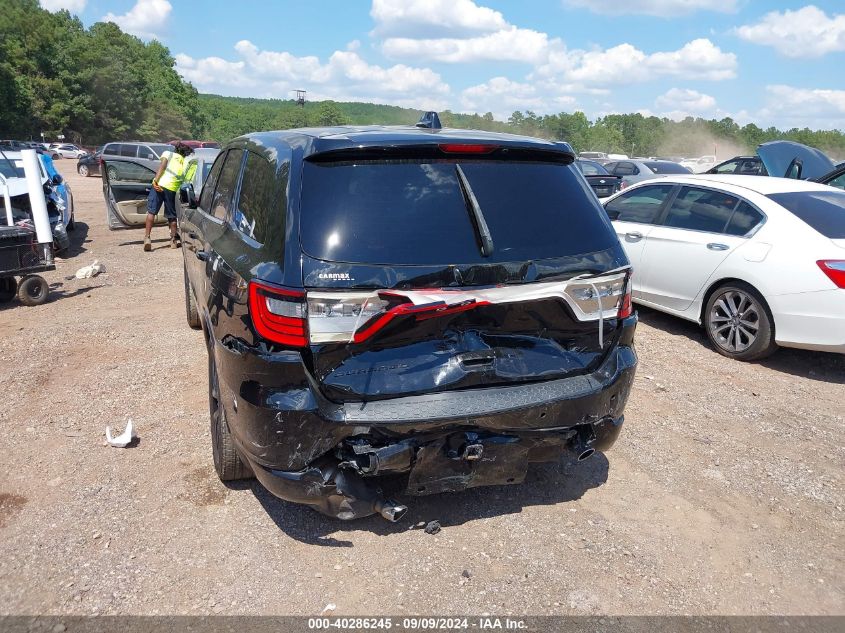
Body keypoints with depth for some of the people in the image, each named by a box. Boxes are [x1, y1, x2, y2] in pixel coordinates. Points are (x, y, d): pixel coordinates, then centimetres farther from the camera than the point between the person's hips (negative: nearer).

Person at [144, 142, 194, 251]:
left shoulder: (168, 153, 17)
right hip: (173, 189, 1)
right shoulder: (185, 162, 22)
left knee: (151, 211, 2)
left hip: (160, 185, -1)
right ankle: (174, 240, 21)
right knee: (171, 216, 14)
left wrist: (156, 180, -12)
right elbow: (184, 180, 14)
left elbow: (162, 166, -2)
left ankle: (147, 237, -6)